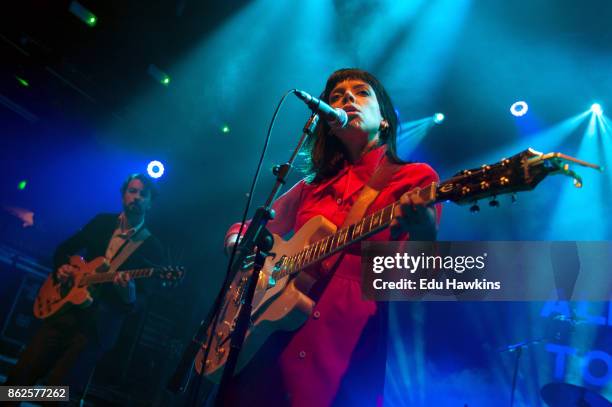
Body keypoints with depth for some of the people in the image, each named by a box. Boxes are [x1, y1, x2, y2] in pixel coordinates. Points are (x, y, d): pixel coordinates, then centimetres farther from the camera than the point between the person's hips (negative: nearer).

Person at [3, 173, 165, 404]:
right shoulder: (102, 222, 10)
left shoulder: (151, 247, -3)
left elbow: (140, 303, -7)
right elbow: (64, 249, 20)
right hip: (64, 309, 4)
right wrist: (61, 267, -1)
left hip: (97, 326, -4)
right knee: (19, 377, 0)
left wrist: (128, 292, -30)